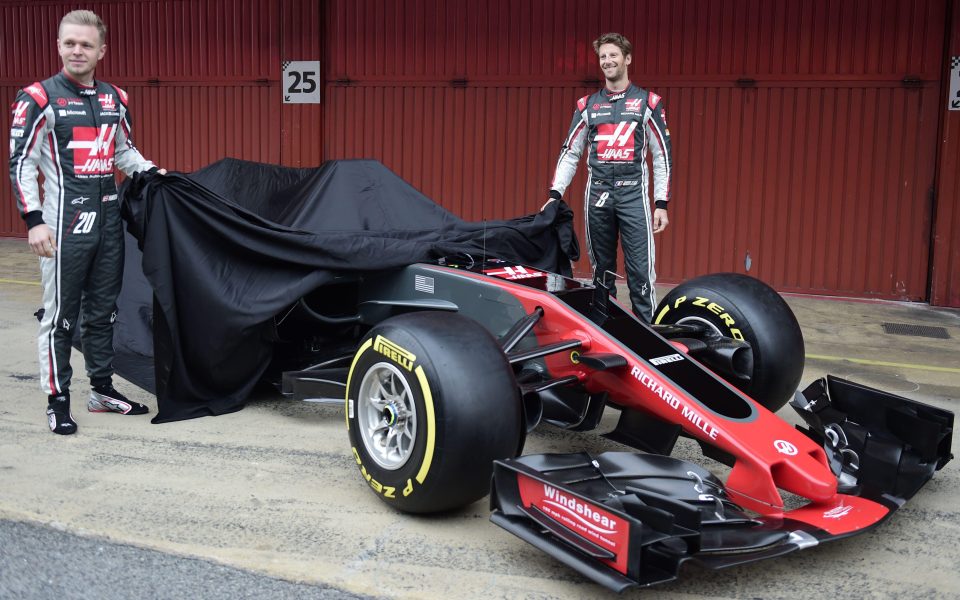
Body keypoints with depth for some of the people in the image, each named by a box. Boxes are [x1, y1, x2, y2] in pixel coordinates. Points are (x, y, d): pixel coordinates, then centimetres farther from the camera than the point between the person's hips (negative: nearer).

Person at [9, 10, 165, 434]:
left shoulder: (115, 99, 10)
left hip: (109, 221, 6)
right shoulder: (39, 98, -7)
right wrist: (33, 220, -15)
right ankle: (57, 401, 9)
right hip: (64, 224, -6)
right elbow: (20, 163, -9)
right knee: (60, 316, 0)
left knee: (103, 311, 14)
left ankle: (102, 390, 25)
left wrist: (151, 173, 5)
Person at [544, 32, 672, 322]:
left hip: (633, 194, -3)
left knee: (640, 270, -8)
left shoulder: (648, 102, 5)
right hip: (597, 195, 3)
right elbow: (570, 153, 12)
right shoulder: (587, 105, 12)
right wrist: (555, 194, 1)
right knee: (601, 268, 8)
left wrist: (662, 204, -3)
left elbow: (662, 156, 3)